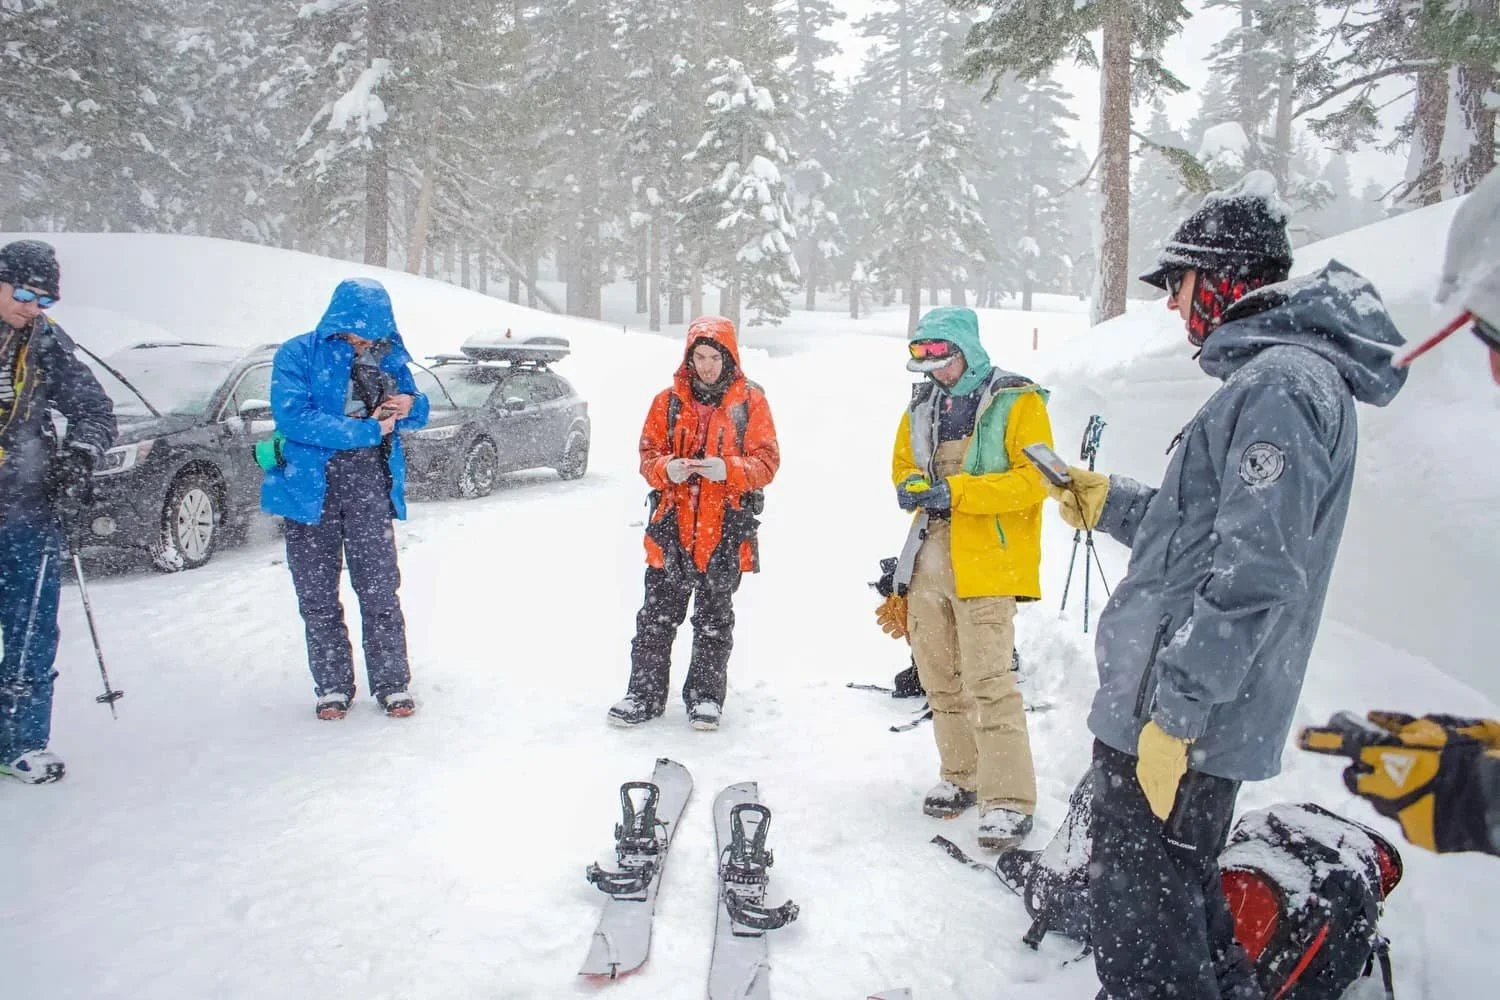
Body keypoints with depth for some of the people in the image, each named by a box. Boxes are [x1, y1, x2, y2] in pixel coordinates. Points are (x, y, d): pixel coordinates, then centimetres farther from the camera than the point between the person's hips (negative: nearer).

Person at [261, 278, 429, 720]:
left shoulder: (389, 356, 7)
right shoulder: (298, 355, -5)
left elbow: (417, 412, 17)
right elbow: (293, 417, -18)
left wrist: (410, 406, -9)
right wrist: (366, 430, -20)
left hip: (369, 487, 1)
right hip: (311, 487, -1)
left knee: (380, 589, -2)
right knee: (317, 593, 5)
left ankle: (392, 684, 8)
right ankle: (333, 687, 17)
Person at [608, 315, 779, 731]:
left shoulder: (750, 401, 0)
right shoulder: (668, 401, 5)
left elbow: (767, 461, -3)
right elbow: (648, 455, 7)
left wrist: (727, 469, -22)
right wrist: (667, 469, -16)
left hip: (725, 529, -1)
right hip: (673, 526, 2)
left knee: (714, 618, 10)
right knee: (657, 615, 6)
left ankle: (706, 697, 22)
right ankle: (644, 693, 18)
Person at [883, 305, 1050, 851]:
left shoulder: (1017, 401, -4)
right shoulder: (923, 406, 14)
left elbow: (1032, 479, -12)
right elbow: (903, 466, 23)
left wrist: (957, 491, -19)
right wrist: (912, 488, -2)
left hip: (986, 560, -6)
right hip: (929, 559, 7)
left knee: (988, 681, -11)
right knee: (940, 678, 11)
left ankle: (1009, 799, -3)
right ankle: (962, 776, 26)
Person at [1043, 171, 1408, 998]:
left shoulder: (1283, 384, -17)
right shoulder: (1272, 377, 17)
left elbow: (1253, 572, -25)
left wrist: (1175, 711, -24)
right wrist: (1112, 504, 19)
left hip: (1181, 724, -10)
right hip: (1181, 708, 10)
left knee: (1144, 933, 0)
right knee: (1177, 897, 24)